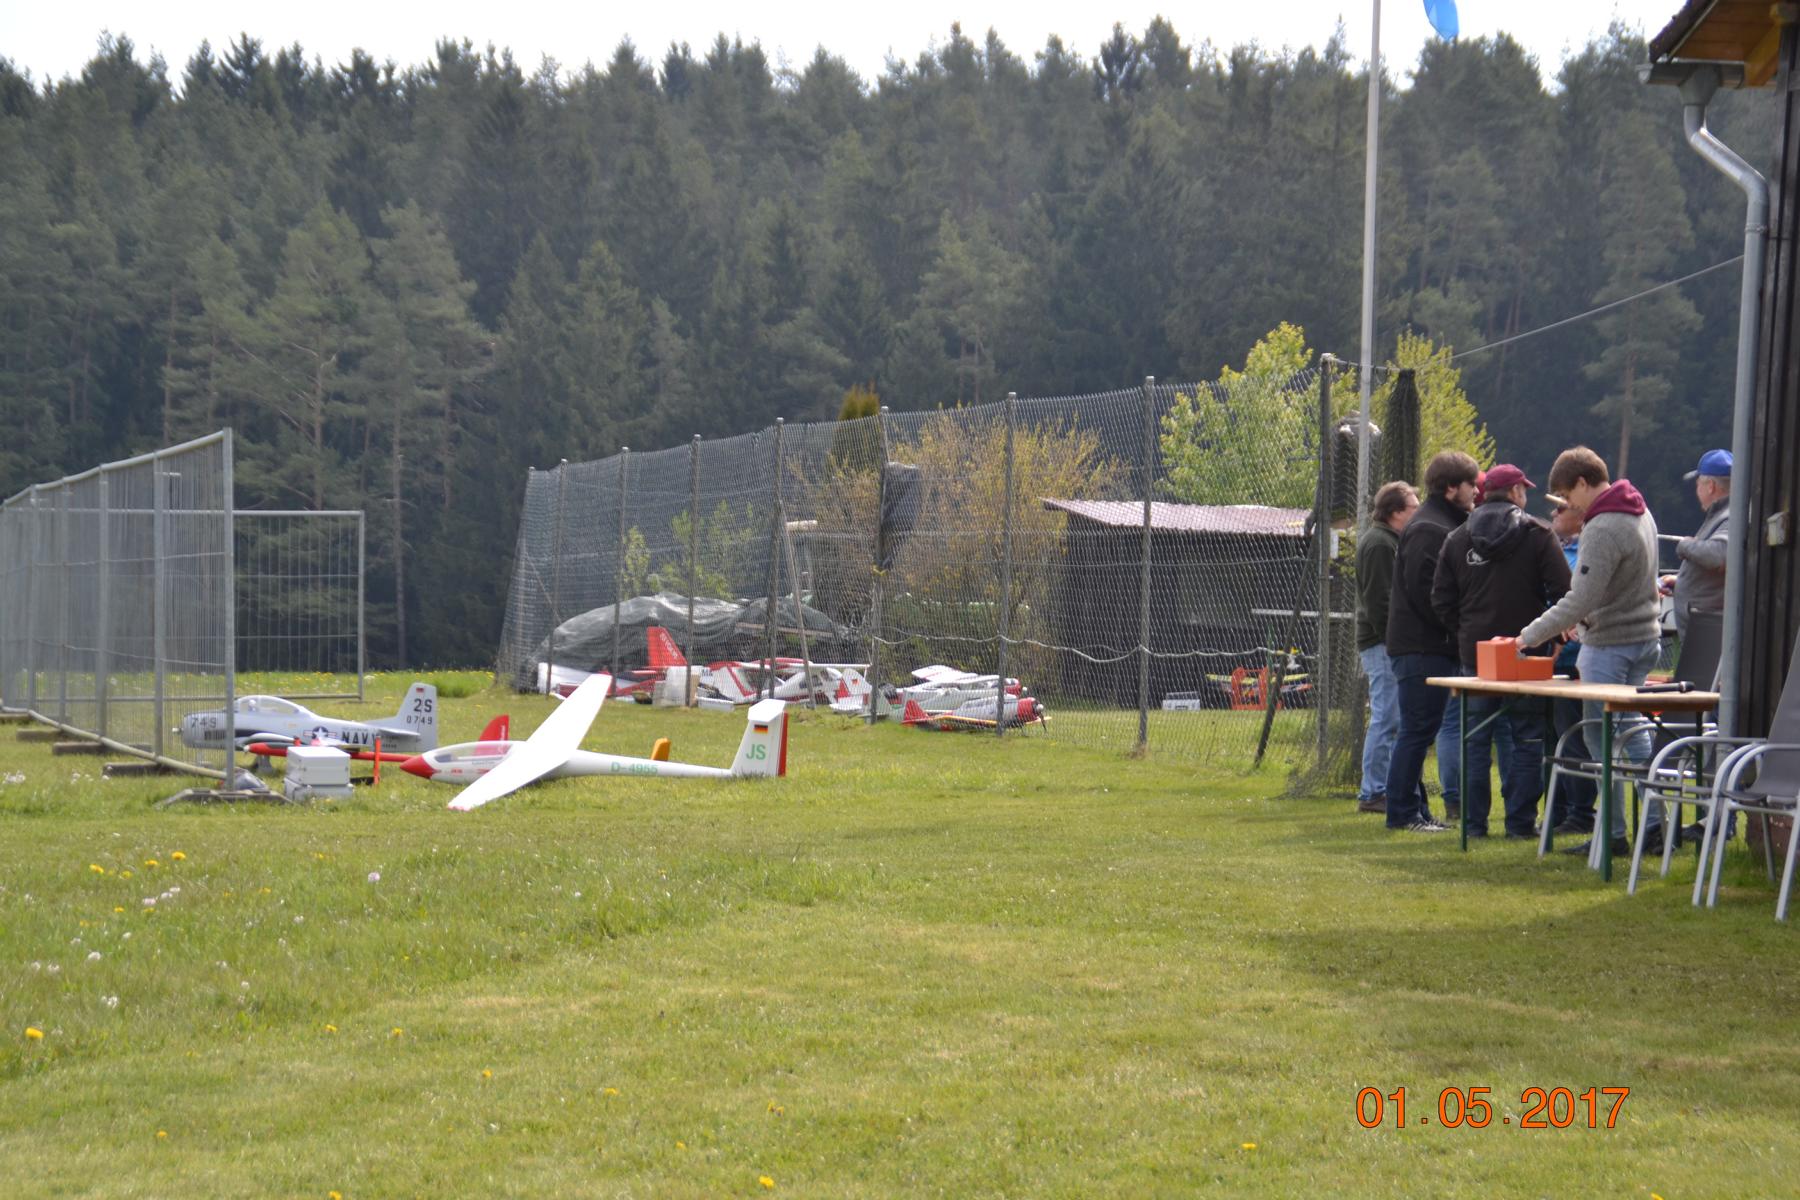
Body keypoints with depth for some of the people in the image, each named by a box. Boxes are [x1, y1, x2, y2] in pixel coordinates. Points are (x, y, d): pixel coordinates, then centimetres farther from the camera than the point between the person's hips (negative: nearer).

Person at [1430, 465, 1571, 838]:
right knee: (1527, 740, 2)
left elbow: (1441, 600, 6)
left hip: (1475, 654, 3)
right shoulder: (1537, 534, -5)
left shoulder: (1457, 539, 6)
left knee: (1476, 739, 9)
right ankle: (1521, 821, 1)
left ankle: (1474, 821, 8)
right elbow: (1563, 591, -10)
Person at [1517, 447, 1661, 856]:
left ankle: (1612, 833, 4)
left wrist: (1533, 634, -17)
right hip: (1644, 636, 9)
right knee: (1634, 730, 15)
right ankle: (1654, 822, 16)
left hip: (1610, 647, -9)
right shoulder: (1639, 511, 10)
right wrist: (1577, 620, 18)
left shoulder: (1603, 529, -21)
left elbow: (1582, 600, -24)